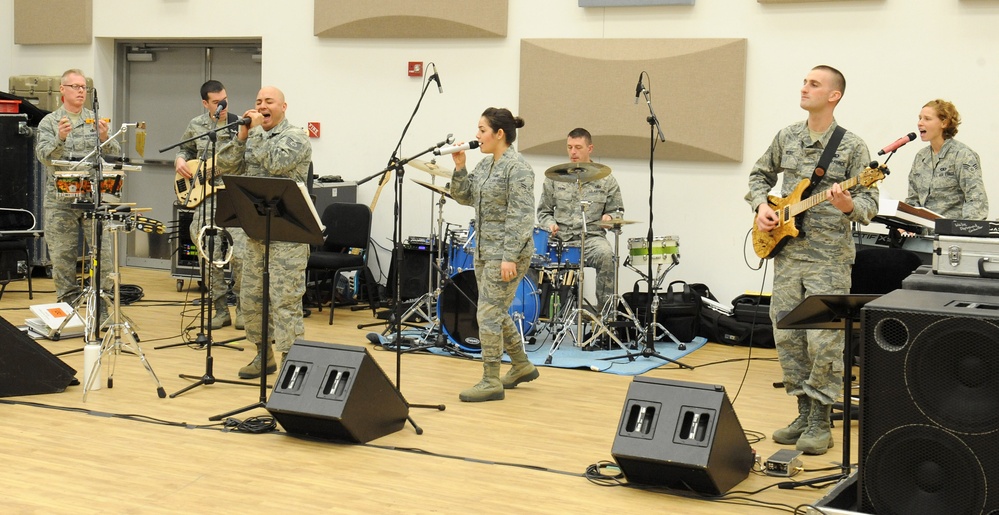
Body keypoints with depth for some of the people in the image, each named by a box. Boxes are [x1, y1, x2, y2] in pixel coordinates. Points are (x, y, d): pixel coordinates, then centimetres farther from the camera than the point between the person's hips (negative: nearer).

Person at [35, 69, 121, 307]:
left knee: (104, 251, -7)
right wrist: (60, 138, -27)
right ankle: (67, 304, 13)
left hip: (94, 196, 1)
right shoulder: (49, 122, 6)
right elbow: (44, 155, -9)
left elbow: (115, 155, 2)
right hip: (60, 200, 0)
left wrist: (104, 138, -19)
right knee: (62, 256, 2)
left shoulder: (96, 120, 10)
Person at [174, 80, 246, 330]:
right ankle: (220, 309, 13)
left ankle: (243, 308, 6)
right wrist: (180, 161, 6)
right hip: (205, 197, 2)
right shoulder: (196, 125, 10)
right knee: (210, 257, -2)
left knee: (240, 255, -12)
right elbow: (184, 149, 27)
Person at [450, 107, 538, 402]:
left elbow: (521, 217, -20)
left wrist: (510, 257, -25)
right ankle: (522, 367, 32)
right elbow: (463, 196, 16)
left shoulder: (517, 168, -16)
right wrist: (460, 167, 1)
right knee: (497, 313, 17)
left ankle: (491, 382, 1)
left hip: (507, 253, -10)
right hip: (485, 250, 10)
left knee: (489, 314, -7)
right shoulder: (485, 165, 11)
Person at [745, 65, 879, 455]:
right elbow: (760, 175, 23)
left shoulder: (852, 146, -5)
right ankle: (804, 412, 21)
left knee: (824, 340, -6)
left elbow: (870, 203, -7)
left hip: (829, 258, -5)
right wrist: (760, 205, 4)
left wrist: (848, 206, -28)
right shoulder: (786, 137, 9)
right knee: (787, 336, 8)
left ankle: (820, 423, 5)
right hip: (786, 253, 5)